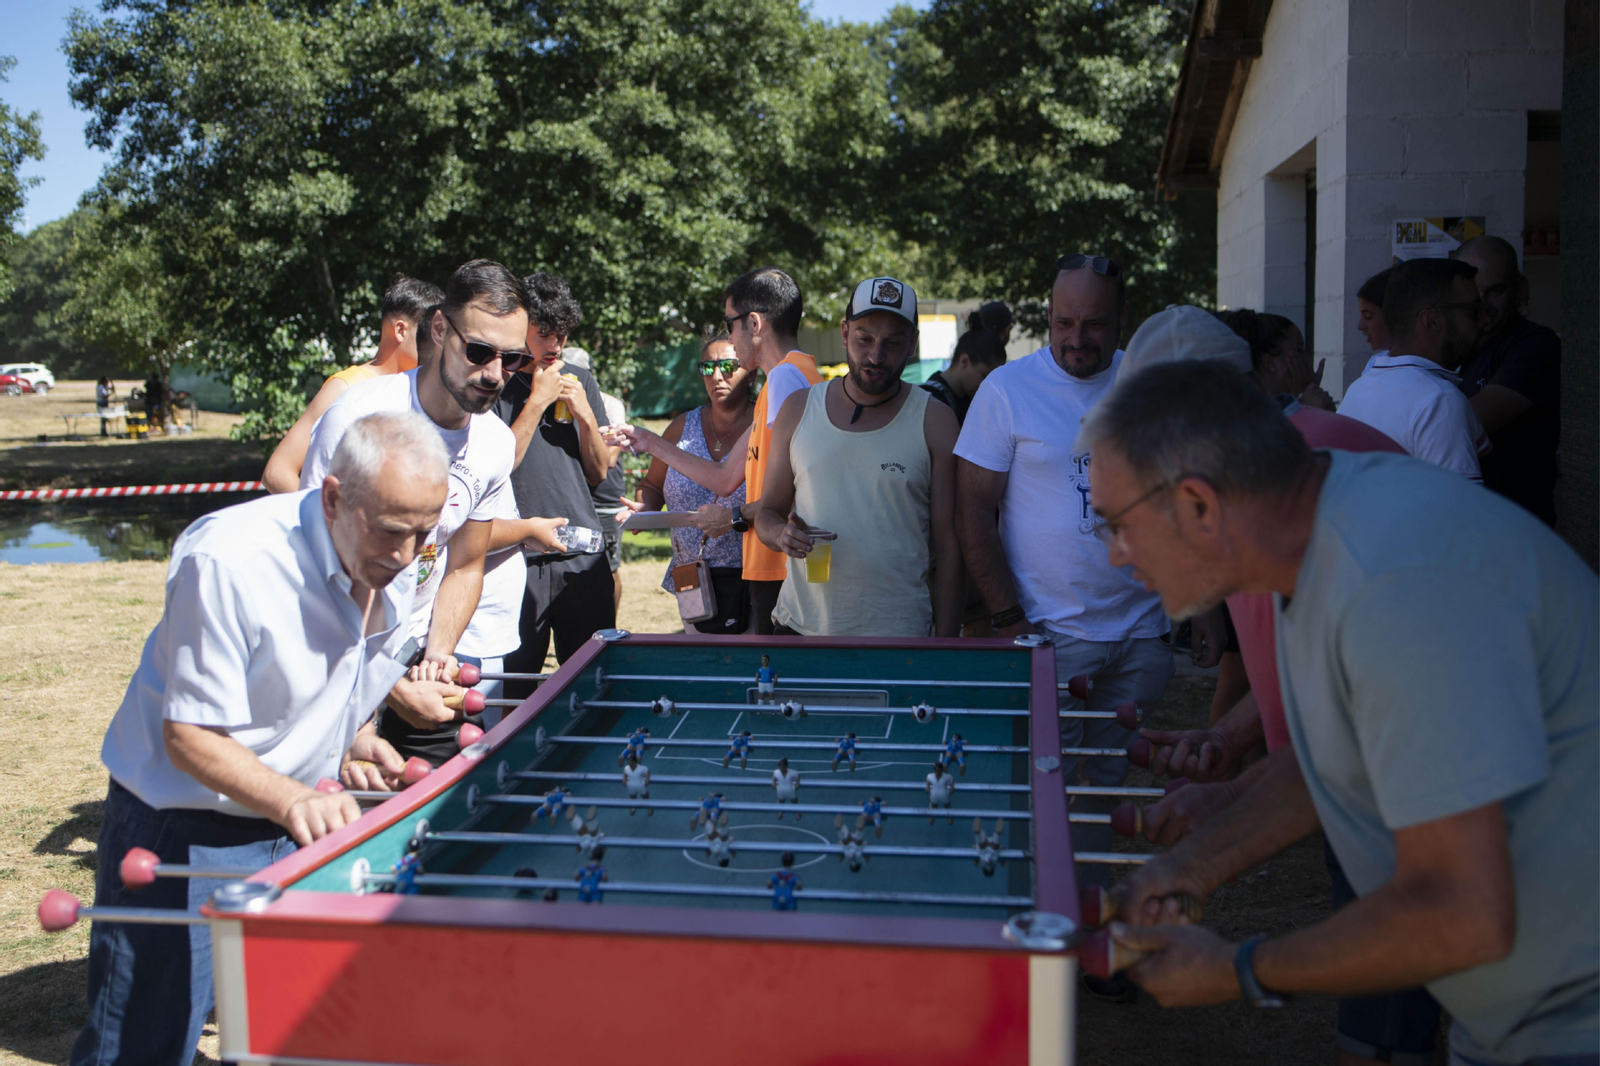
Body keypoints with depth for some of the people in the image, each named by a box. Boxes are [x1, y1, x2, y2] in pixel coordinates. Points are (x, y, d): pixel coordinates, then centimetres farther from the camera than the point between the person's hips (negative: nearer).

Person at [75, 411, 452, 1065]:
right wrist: (290, 800, -37)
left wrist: (354, 738, -2)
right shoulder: (229, 562, -25)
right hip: (181, 839, -6)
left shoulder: (389, 572, -1)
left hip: (297, 833, 6)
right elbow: (190, 734, -23)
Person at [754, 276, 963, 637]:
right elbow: (766, 513, 13)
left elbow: (949, 544, -2)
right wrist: (781, 534, -10)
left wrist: (944, 646, -7)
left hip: (896, 633, -2)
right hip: (799, 625, 2)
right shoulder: (798, 410, 7)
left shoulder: (935, 422, -1)